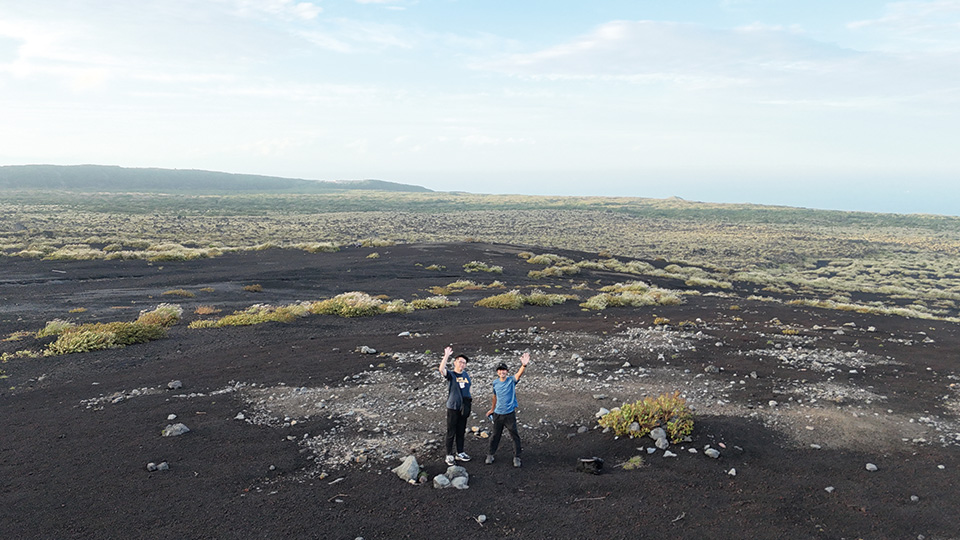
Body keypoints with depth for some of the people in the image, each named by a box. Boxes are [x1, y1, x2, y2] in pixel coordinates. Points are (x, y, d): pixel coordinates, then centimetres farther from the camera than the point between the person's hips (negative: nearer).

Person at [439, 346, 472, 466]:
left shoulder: (466, 375, 8)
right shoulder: (451, 374, -9)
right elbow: (442, 369, -31)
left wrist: (469, 398, 16)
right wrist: (446, 356, -34)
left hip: (463, 407, 5)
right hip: (452, 407, -5)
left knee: (461, 431, 15)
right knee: (451, 432, 1)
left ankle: (460, 453, 27)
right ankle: (449, 455, 11)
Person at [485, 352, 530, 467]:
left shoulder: (511, 380, -9)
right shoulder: (495, 382, 1)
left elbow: (519, 374, -30)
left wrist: (524, 365, -51)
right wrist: (492, 409, 27)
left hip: (510, 414, -3)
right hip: (498, 414, 3)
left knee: (515, 436, 1)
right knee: (495, 435, 14)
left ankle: (516, 457, 12)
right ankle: (490, 455, 27)